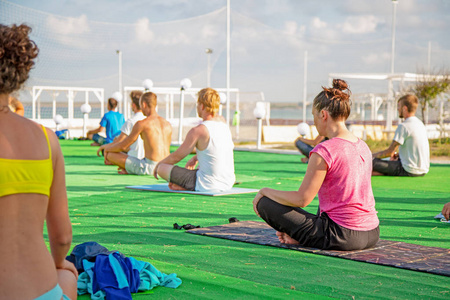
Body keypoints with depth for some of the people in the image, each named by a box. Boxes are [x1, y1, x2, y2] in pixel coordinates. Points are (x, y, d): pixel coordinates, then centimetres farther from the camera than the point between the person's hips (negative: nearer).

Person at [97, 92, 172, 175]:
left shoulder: (141, 124, -10)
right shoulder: (168, 124, 9)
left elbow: (122, 146, -4)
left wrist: (106, 148, 18)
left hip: (149, 168, -7)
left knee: (110, 154, -1)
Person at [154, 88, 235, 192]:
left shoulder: (197, 131, -17)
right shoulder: (223, 122, 4)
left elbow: (176, 157, -5)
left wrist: (158, 164, 13)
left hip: (207, 186, -7)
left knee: (162, 168, -1)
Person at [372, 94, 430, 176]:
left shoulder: (403, 126, -15)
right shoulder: (421, 124, 12)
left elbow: (390, 152, -10)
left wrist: (372, 156, 4)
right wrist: (397, 154, 13)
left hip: (410, 171, -9)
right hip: (423, 170, 9)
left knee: (372, 161, -9)